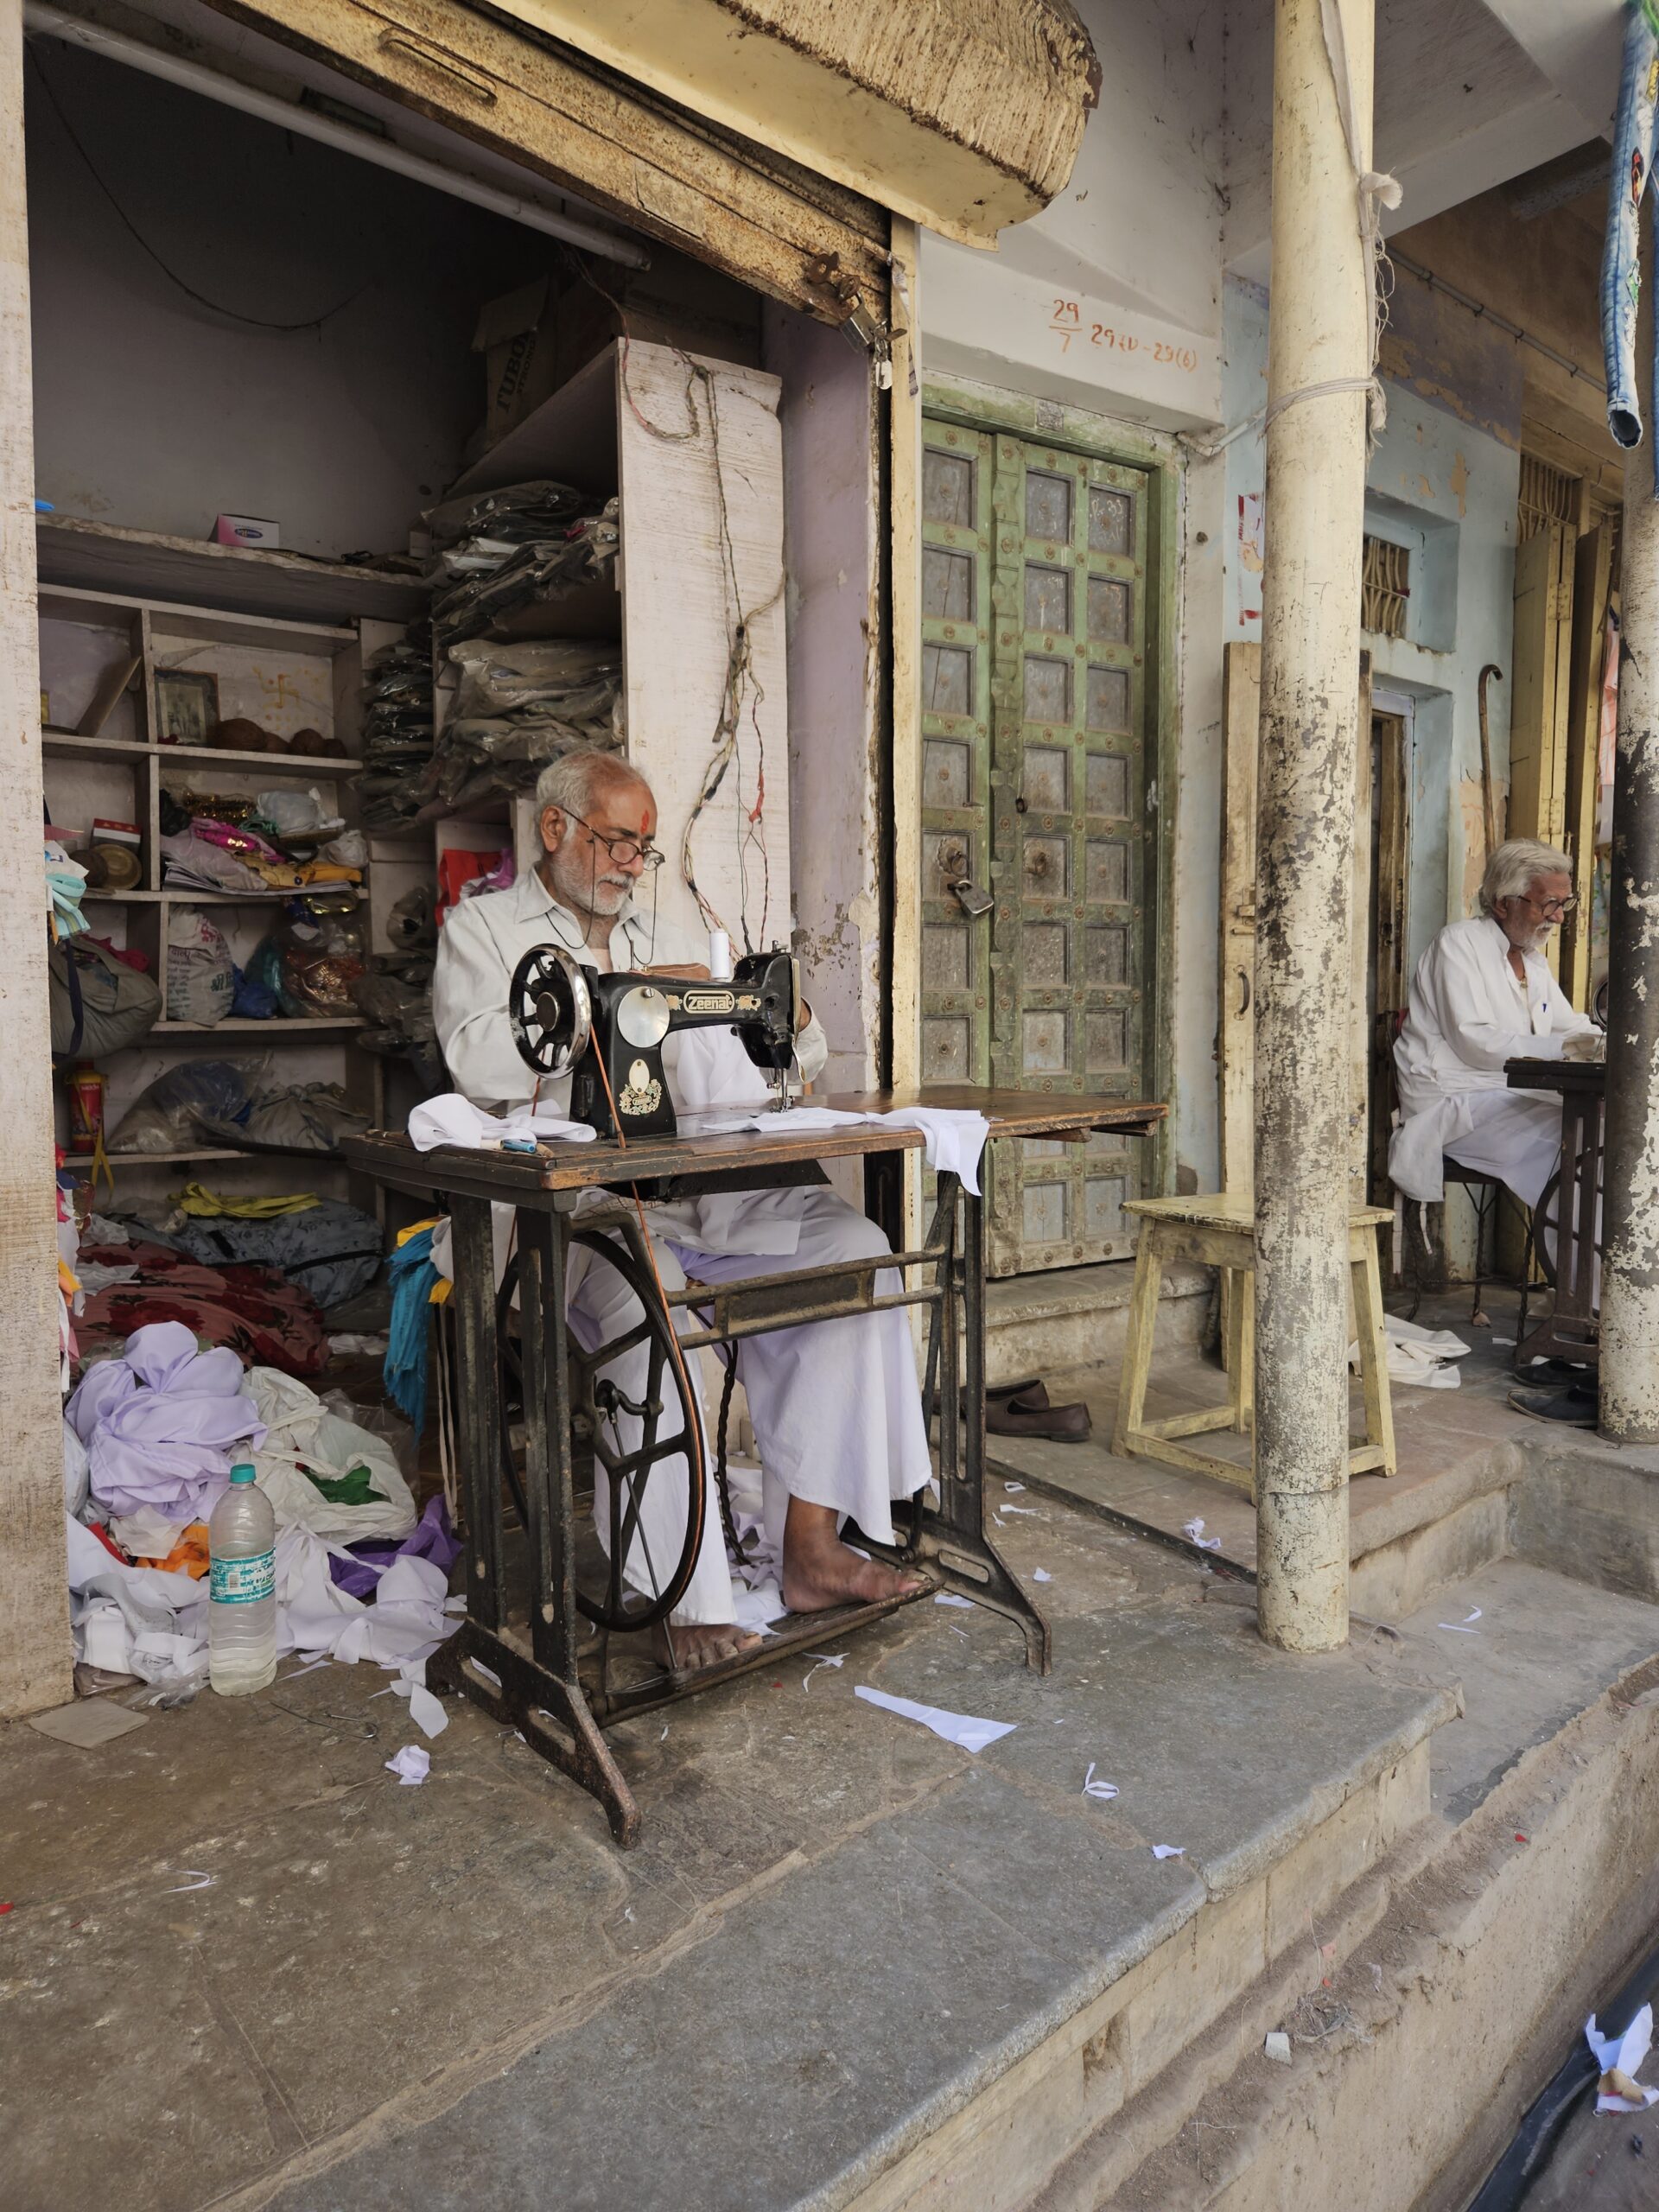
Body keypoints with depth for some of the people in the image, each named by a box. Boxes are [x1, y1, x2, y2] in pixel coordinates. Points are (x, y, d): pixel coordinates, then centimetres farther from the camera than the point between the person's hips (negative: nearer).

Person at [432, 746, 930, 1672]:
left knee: (851, 1247, -18)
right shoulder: (484, 926, 12)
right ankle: (690, 1603, -23)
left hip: (705, 1190, 6)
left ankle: (811, 1545, -14)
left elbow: (749, 1065, 27)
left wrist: (790, 1032, 2)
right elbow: (482, 1062, -10)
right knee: (657, 1311, -35)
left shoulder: (660, 935, 28)